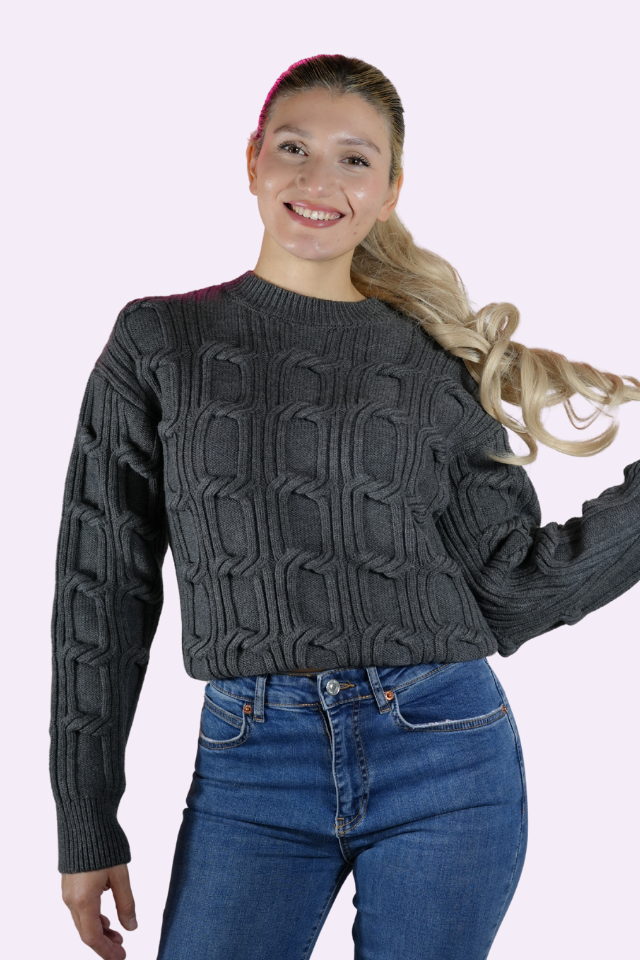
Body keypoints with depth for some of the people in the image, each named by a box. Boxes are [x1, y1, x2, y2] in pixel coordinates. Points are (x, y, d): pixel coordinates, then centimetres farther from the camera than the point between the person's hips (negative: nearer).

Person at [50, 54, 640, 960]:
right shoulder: (160, 341, 4)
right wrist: (86, 827, 3)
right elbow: (103, 588, 4)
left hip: (445, 754, 1)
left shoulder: (431, 360, 6)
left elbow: (514, 594, 5)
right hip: (253, 763, 0)